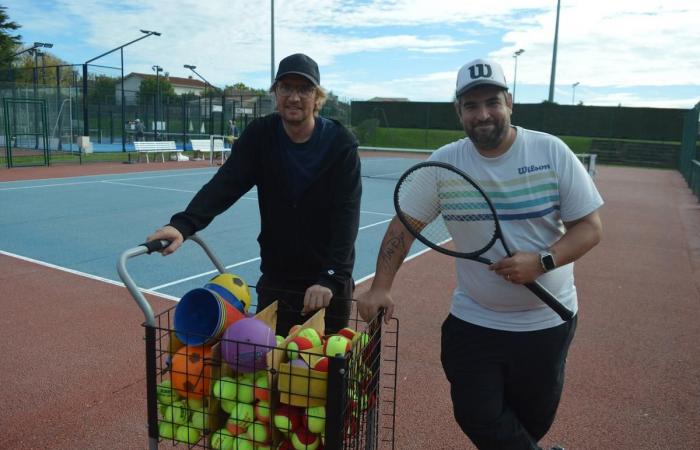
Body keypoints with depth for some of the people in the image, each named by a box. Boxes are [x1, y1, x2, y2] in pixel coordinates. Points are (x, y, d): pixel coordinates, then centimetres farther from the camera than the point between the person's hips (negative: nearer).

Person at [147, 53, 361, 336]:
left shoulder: (341, 144, -13)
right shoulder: (259, 136, -5)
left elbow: (346, 214, -20)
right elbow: (224, 184, -16)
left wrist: (331, 278, -31)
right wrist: (184, 224, -34)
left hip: (329, 283, -2)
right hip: (275, 280, 2)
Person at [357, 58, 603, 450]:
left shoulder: (552, 151, -8)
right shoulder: (446, 161, -6)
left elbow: (590, 228, -6)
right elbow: (404, 225, -2)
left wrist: (542, 261, -24)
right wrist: (381, 288, -10)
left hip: (547, 322, 0)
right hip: (473, 322, 1)